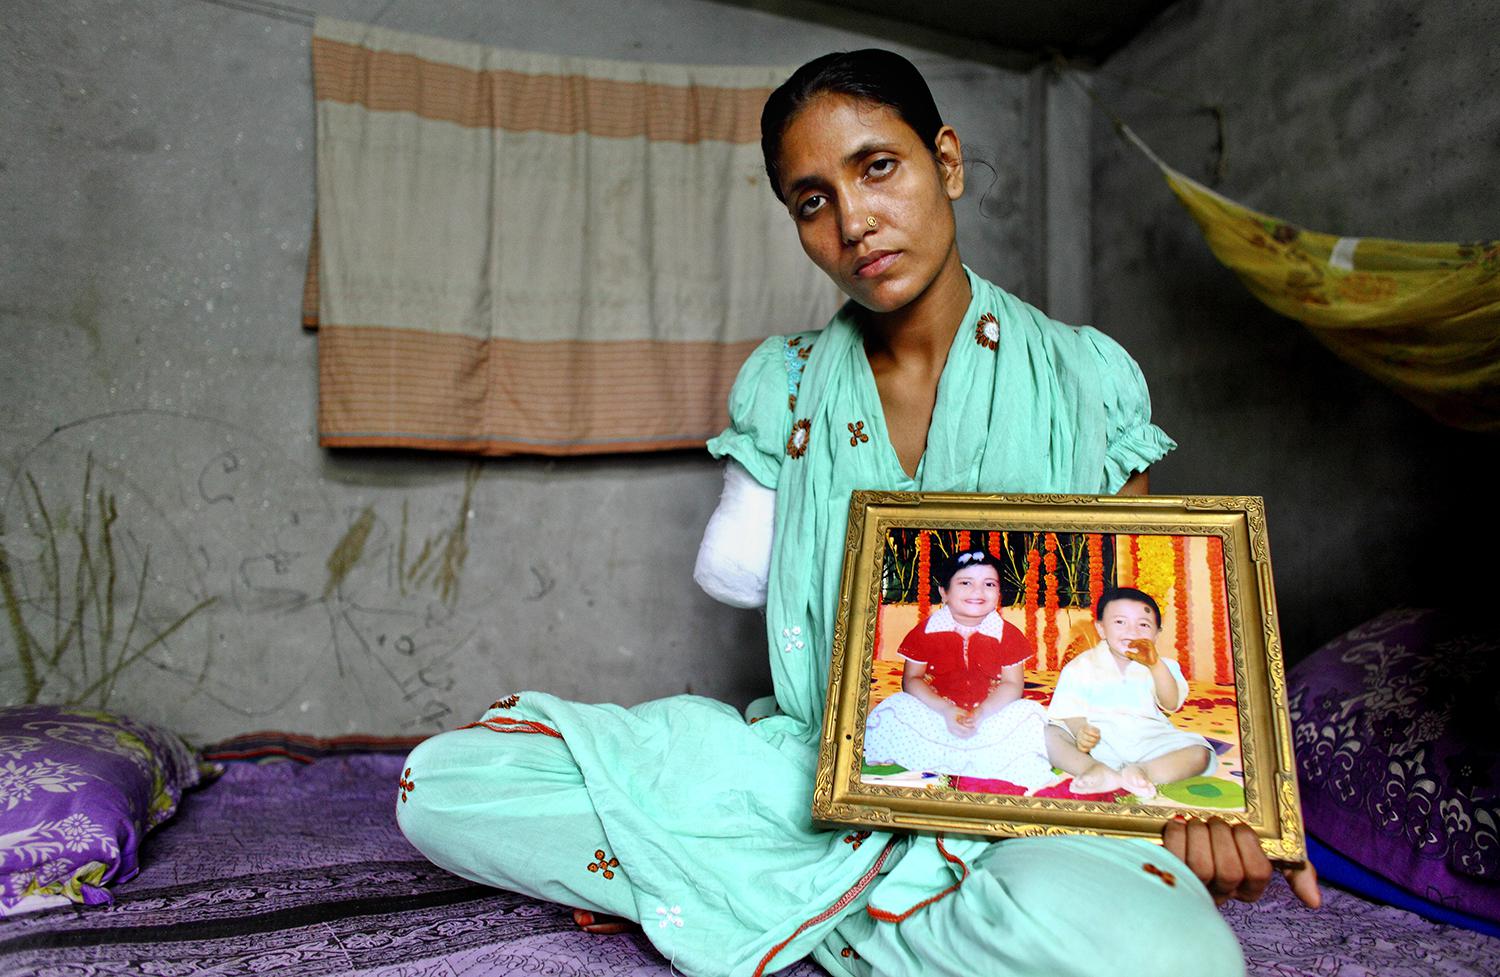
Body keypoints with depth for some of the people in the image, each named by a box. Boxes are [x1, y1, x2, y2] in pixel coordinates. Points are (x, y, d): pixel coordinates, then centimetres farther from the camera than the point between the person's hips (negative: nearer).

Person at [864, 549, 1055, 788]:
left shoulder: (1007, 634, 0)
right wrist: (946, 710, -18)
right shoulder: (926, 630, -2)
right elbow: (911, 679, -3)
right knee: (894, 708, -25)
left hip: (989, 717, 1)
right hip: (935, 715, -1)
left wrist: (981, 714, -20)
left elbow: (1012, 684, -2)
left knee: (1030, 714, -25)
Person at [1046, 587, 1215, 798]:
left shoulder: (1161, 667, 13)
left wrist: (1156, 664, -20)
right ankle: (1096, 769, -46)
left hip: (1146, 739, 2)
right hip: (1099, 740, -1)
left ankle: (1140, 771, -40)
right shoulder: (1082, 666, 6)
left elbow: (1171, 704, -5)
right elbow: (1070, 710, -3)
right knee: (1048, 735, -26)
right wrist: (1080, 730, -27)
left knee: (1200, 753, -22)